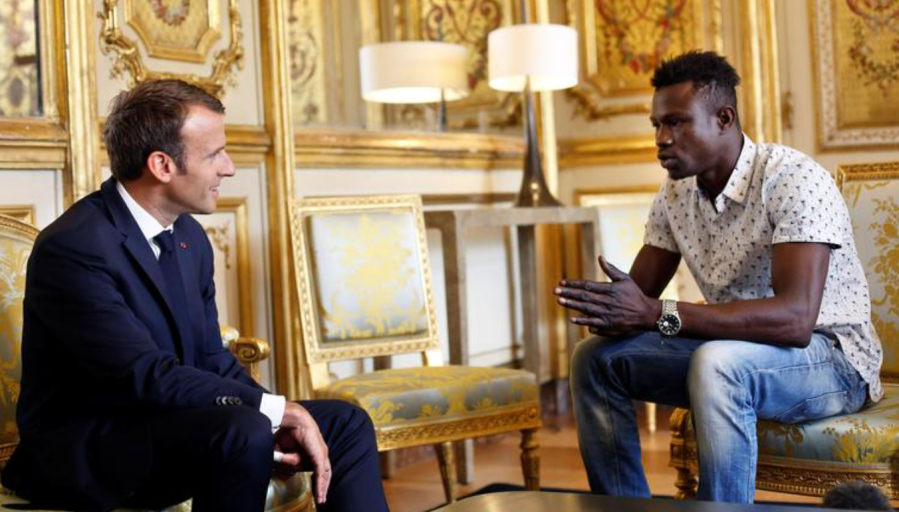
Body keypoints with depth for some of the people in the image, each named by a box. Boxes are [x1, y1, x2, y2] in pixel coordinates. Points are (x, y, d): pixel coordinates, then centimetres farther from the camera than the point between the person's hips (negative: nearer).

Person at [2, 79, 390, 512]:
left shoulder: (190, 237, 7)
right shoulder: (72, 248, -20)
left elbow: (210, 357, 9)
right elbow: (149, 376, -26)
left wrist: (275, 425, -10)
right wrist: (279, 411, -24)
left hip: (169, 424, 9)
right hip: (82, 452, -8)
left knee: (345, 423, 0)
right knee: (242, 431, -34)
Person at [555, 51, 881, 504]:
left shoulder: (792, 179, -23)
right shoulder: (675, 194, 1)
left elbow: (796, 319, -35)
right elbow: (639, 294, 5)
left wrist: (659, 314, -39)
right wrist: (609, 308, -21)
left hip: (830, 359, -7)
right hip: (735, 351, 7)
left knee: (716, 363, -37)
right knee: (595, 359, -3)